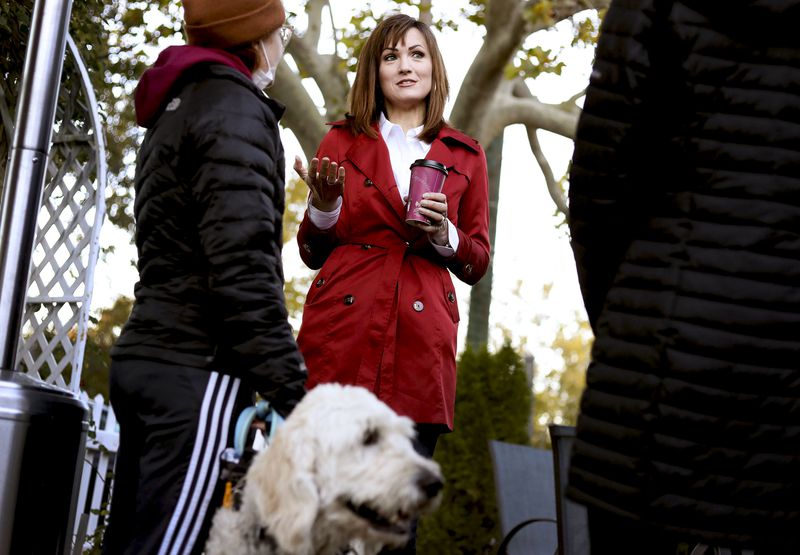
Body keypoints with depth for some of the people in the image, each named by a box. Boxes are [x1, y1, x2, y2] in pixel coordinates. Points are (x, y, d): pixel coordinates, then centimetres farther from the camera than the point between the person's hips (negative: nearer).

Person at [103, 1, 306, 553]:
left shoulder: (173, 109, 22)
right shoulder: (236, 109, -8)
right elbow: (244, 266, -18)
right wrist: (289, 387, -18)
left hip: (144, 356, 10)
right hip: (199, 369, -9)